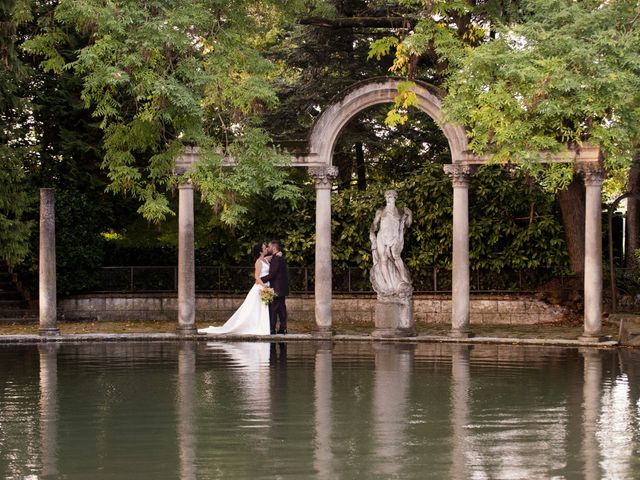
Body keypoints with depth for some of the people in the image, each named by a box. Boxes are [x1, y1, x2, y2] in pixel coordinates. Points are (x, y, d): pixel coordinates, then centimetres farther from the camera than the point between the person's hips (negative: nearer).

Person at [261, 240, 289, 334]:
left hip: (277, 288, -10)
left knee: (273, 309, -7)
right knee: (281, 309, 10)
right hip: (282, 288, 10)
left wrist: (261, 279, -13)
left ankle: (272, 329, -8)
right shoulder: (281, 258, 16)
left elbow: (272, 274, -20)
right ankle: (283, 328, 12)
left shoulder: (276, 259, -16)